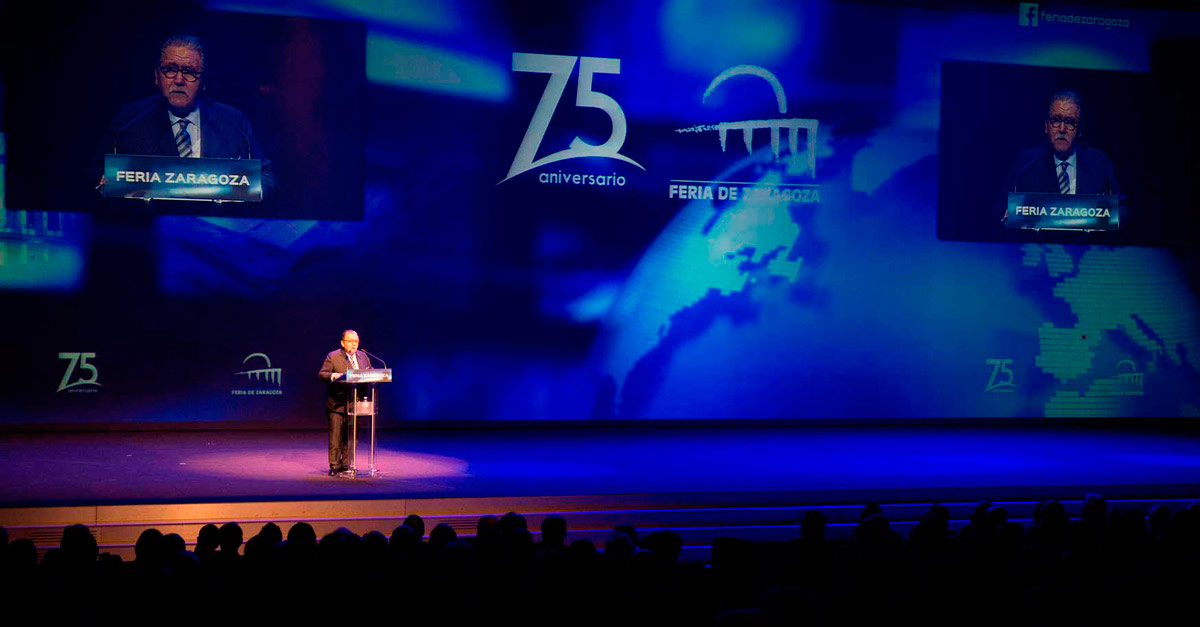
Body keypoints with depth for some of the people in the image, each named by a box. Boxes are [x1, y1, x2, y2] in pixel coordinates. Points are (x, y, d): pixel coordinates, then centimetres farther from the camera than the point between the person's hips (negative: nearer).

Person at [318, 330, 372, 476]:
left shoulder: (363, 356, 12)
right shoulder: (333, 356, -3)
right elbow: (321, 374, -8)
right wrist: (334, 376, -27)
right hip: (337, 404, -5)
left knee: (351, 436, 8)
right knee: (336, 435, -3)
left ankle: (345, 466, 16)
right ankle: (334, 466, 3)